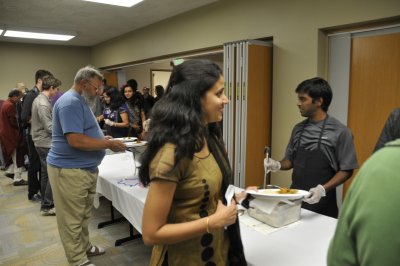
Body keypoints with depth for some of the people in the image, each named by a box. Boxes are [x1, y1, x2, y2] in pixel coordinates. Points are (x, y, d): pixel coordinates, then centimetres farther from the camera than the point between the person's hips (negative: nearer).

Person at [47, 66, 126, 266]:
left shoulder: (79, 101, 15)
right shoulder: (70, 102, -19)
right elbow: (76, 140, -27)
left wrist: (104, 139, 10)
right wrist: (109, 144, -20)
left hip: (85, 167, 10)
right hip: (69, 170, -10)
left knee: (84, 215, 21)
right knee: (72, 218, 4)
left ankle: (84, 247, 37)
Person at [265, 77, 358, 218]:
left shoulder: (339, 131, -11)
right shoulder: (298, 129, 4)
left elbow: (346, 170, -9)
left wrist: (323, 189, -21)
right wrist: (278, 165, -7)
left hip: (321, 203, -4)